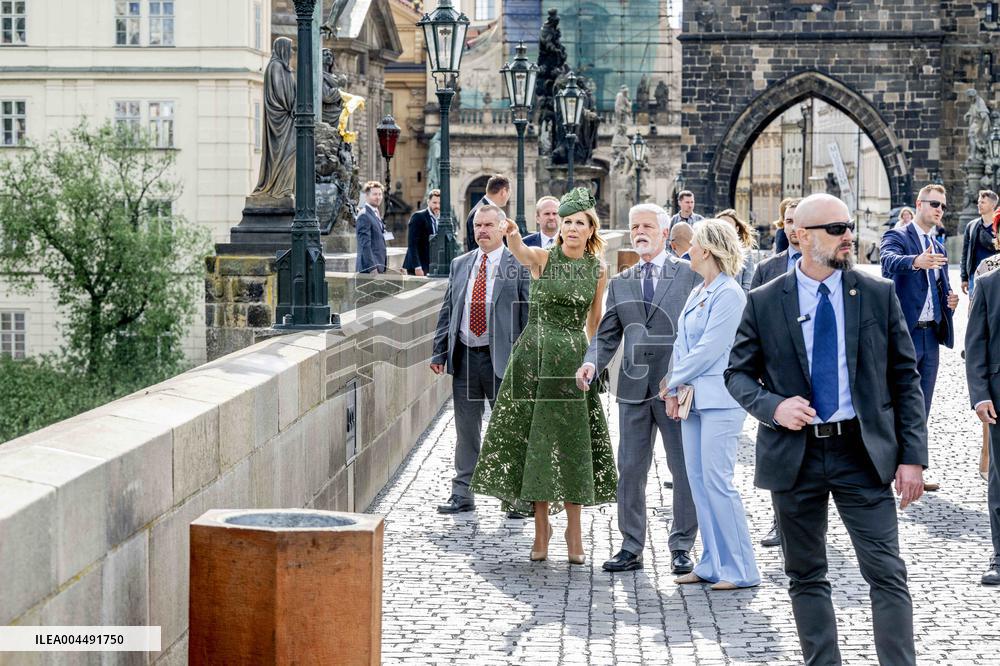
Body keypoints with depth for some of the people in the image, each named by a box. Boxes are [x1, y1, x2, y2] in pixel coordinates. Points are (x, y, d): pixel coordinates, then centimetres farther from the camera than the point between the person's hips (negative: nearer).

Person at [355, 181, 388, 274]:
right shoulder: (364, 215, -13)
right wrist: (372, 268, -21)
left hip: (379, 266, 9)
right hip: (369, 267, -9)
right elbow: (365, 245, -18)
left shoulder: (376, 214, 18)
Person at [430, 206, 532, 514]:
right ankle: (462, 494, 16)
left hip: (502, 359, -4)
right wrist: (439, 352, 8)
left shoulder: (519, 266, -3)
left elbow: (530, 314, -4)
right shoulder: (460, 265, 12)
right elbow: (447, 312, 15)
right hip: (464, 357, 4)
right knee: (466, 429, 9)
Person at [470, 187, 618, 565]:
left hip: (573, 360, 1)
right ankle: (541, 528, 11)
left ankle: (574, 530, 12)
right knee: (535, 440, 1)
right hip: (534, 358, -1)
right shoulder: (542, 258, -3)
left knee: (572, 445, 1)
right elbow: (520, 251, -27)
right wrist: (511, 236, -49)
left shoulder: (598, 270, 5)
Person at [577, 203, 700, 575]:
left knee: (685, 469, 2)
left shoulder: (690, 275, 2)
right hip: (633, 388, 3)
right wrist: (592, 363, -9)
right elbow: (607, 335, 11)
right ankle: (631, 548, 14)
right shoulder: (620, 284, 13)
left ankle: (681, 548, 12)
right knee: (630, 470, 6)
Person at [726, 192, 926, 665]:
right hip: (794, 454, 1)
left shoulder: (878, 295, 2)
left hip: (863, 453, 0)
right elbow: (738, 373, 8)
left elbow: (905, 379, 4)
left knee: (887, 574, -5)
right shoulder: (764, 303, 1)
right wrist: (772, 407, -13)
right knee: (806, 577, 9)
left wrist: (913, 456, -3)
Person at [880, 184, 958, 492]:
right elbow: (890, 261, -28)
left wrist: (950, 300, 3)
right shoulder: (897, 237, -5)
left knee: (921, 409, 11)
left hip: (931, 335, 7)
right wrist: (916, 261, -48)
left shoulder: (939, 249, 19)